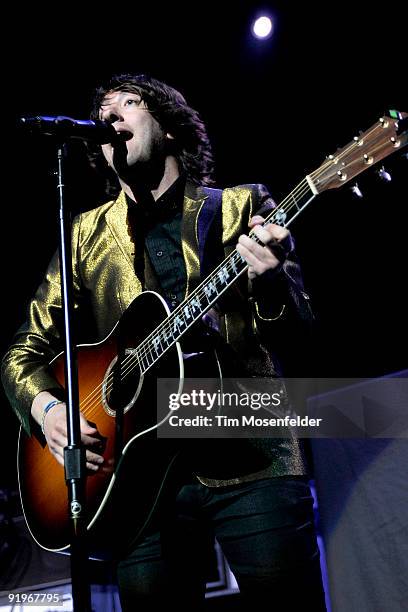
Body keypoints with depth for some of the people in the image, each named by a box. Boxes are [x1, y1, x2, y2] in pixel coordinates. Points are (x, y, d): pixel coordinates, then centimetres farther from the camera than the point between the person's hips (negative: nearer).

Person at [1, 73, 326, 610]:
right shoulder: (87, 233, 13)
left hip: (252, 459, -1)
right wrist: (45, 408, -8)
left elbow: (296, 334, 3)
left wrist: (270, 280, -19)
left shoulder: (242, 207, 8)